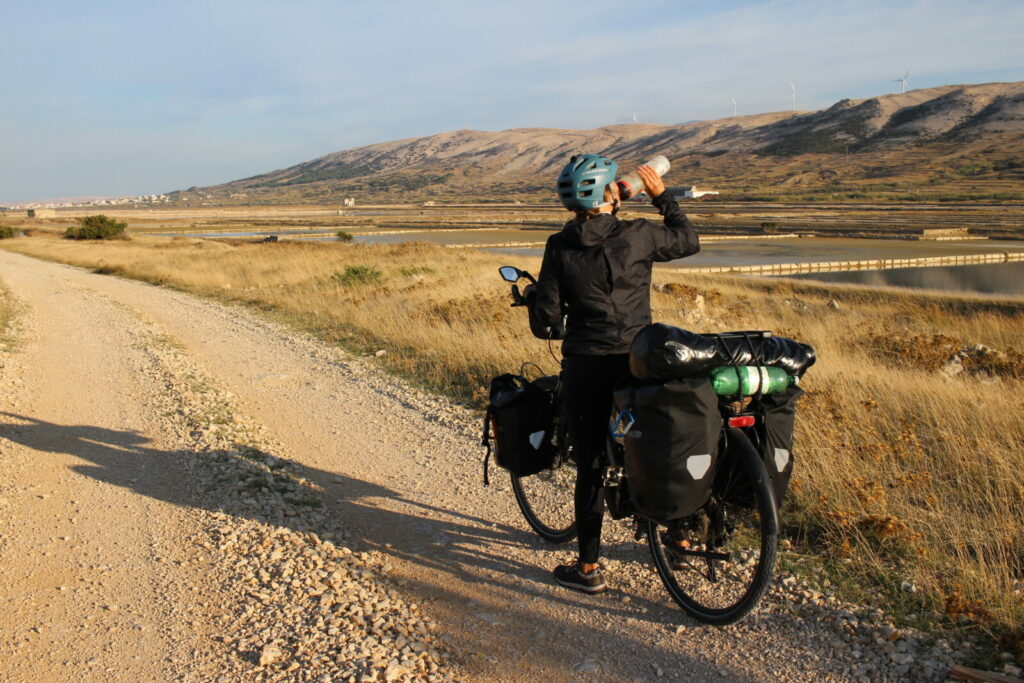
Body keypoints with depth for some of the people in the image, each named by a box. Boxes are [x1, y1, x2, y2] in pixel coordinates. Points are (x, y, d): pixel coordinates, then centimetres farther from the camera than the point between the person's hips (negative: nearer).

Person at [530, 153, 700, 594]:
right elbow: (689, 241, 11)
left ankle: (588, 567, 14)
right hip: (637, 361, 1)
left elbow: (547, 316, -8)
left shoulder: (560, 247, -6)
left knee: (590, 466, 7)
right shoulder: (638, 236, -7)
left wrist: (550, 316, 16)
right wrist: (661, 195, 17)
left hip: (585, 366, 0)